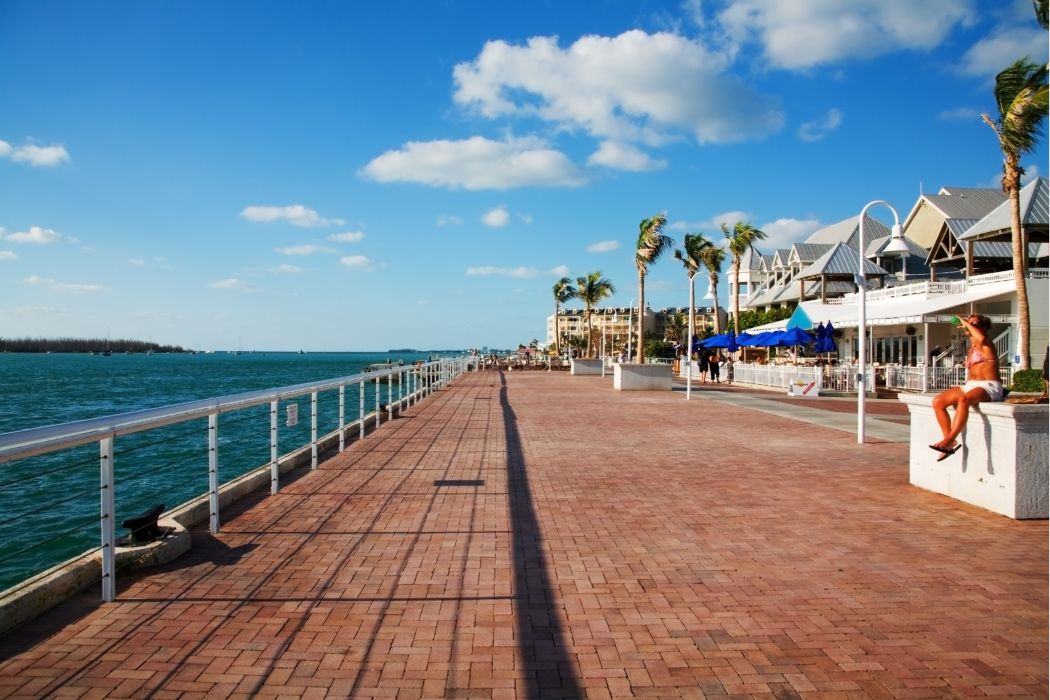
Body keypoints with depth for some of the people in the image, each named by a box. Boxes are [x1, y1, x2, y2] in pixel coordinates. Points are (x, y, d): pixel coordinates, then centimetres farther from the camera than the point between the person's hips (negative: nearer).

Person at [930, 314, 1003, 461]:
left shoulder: (986, 345, -1)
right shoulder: (971, 349, 23)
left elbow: (982, 338, -28)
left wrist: (967, 324, -14)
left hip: (988, 387, -8)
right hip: (970, 386, 8)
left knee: (963, 400, -40)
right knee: (937, 401, -13)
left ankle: (949, 440, -44)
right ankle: (949, 442, -16)